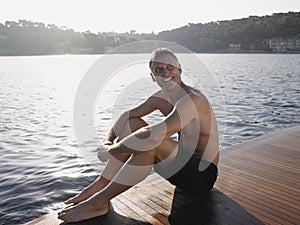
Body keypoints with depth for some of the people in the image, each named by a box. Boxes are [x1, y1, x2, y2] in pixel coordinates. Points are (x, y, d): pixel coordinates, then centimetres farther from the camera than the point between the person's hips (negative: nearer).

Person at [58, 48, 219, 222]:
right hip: (183, 161, 9)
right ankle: (101, 184, -3)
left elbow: (153, 136, -37)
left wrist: (112, 150, -26)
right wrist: (107, 141, -9)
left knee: (150, 142, -33)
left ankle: (100, 201, -20)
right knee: (134, 123, 0)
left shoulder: (193, 99, -25)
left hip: (203, 175, -8)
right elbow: (129, 115, 9)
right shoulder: (163, 96, 3)